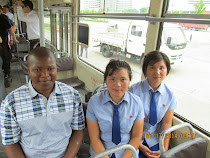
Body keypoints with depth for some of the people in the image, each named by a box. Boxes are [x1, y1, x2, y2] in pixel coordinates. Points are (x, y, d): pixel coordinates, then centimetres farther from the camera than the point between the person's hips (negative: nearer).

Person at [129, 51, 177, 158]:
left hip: (155, 141, 3)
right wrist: (140, 145, -14)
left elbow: (167, 124, -2)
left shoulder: (170, 96, -3)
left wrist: (164, 149, -10)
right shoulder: (135, 90, -14)